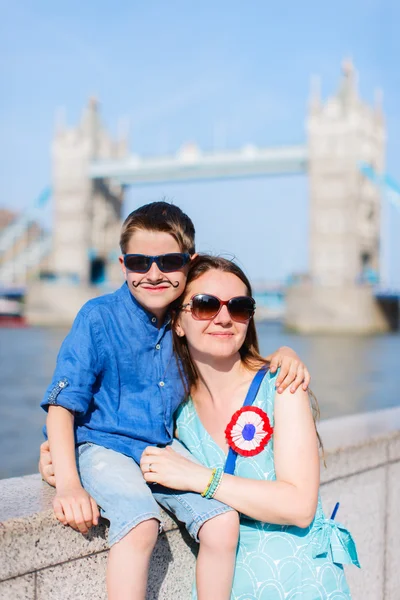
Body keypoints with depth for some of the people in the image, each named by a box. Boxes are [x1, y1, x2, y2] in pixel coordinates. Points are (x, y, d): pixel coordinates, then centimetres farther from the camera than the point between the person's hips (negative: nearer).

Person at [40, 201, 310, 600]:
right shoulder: (99, 317, -10)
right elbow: (62, 404, -13)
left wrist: (284, 354, -3)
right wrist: (68, 484, -25)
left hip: (163, 447, 5)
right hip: (102, 446, -4)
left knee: (224, 523, -16)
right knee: (140, 523, -31)